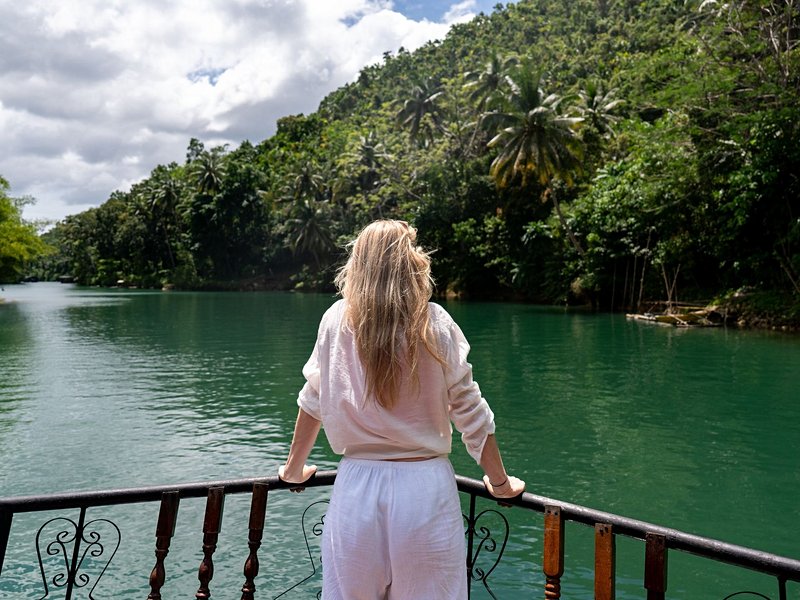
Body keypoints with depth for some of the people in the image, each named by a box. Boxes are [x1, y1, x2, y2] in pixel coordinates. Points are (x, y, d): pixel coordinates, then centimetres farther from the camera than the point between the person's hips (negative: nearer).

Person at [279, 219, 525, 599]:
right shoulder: (435, 323, -6)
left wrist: (294, 470, 21)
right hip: (425, 487, -1)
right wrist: (500, 483, 11)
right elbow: (470, 413, -2)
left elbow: (313, 402, 7)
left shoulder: (337, 320, -2)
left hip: (357, 487, 1)